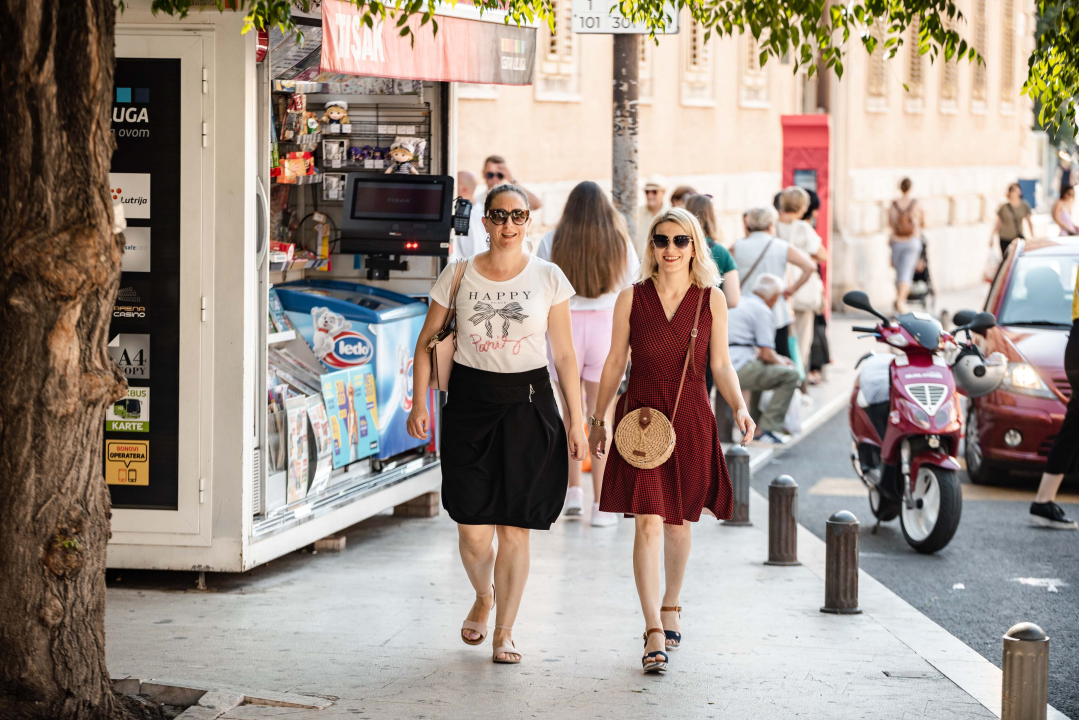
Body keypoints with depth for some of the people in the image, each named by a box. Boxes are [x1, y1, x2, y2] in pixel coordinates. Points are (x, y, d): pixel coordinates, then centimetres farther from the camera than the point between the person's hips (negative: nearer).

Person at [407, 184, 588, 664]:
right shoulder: (458, 275, 2)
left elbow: (564, 354, 4)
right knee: (472, 530, -2)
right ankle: (483, 598, 31)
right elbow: (427, 341, 8)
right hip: (470, 403, 0)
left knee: (515, 529, 0)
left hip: (529, 403, 0)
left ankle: (504, 632, 13)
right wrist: (419, 403, -1)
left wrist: (575, 421, 2)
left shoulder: (548, 278, 1)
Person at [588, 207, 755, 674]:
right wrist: (598, 420, 10)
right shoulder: (632, 299, 1)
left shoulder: (712, 301, 3)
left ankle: (670, 606, 37)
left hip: (690, 419, 2)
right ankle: (654, 633, -13)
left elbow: (721, 365, 6)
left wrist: (739, 407, -10)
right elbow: (615, 362, 7)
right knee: (648, 522, -11)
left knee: (679, 521, 14)